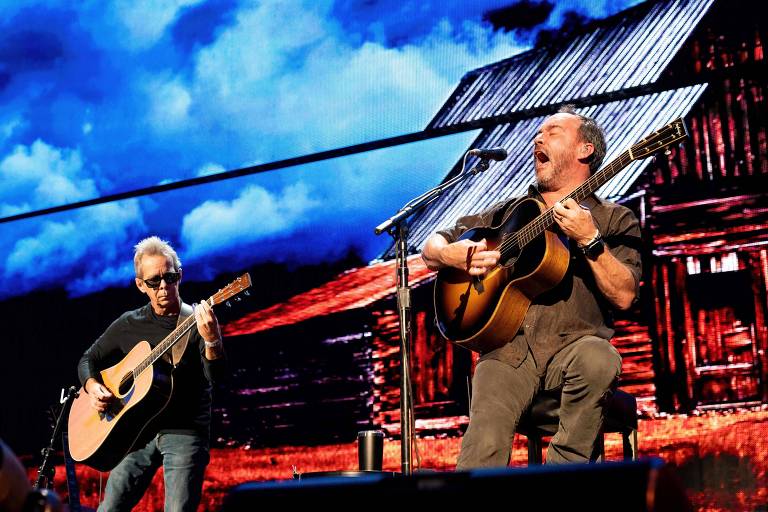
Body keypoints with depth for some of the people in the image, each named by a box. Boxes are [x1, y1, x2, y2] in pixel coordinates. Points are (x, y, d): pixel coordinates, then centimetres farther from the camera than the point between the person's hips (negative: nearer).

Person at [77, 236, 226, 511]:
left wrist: (211, 341, -35)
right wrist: (92, 387, 2)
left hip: (185, 431, -3)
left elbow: (215, 375, -14)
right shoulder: (128, 324, 12)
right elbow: (89, 359, 23)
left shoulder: (197, 321, 0)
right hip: (138, 431, 3)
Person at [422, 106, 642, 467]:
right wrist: (449, 255, 0)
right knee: (485, 446, -27)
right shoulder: (509, 212, 22)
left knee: (599, 360, -36)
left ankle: (565, 468, -19)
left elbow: (624, 296, -2)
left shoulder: (613, 220, 13)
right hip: (506, 346, 1)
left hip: (572, 345, -1)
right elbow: (431, 249, 23)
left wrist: (589, 241, -14)